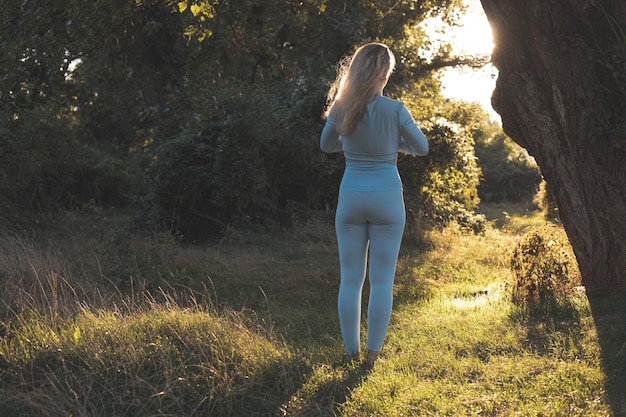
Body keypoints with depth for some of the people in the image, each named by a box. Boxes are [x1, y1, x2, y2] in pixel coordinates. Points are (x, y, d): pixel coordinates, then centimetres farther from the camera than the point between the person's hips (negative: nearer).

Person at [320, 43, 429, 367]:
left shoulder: (340, 109, -4)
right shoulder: (394, 110, -12)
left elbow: (326, 145, 14)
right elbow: (421, 148, 1)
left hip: (351, 197, 2)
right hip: (387, 197, -2)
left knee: (350, 279, 10)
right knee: (382, 280, 5)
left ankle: (351, 352, 13)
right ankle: (373, 353, 7)